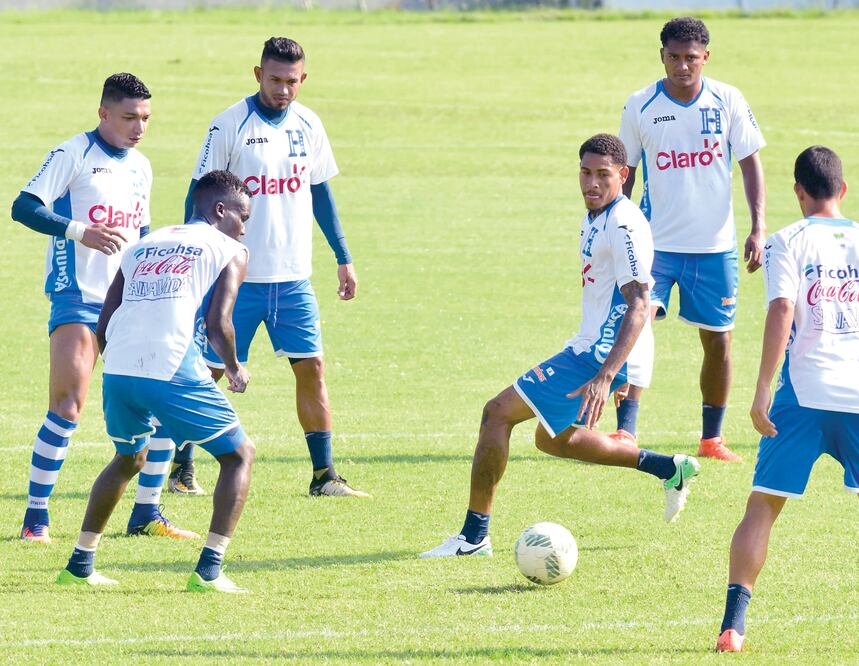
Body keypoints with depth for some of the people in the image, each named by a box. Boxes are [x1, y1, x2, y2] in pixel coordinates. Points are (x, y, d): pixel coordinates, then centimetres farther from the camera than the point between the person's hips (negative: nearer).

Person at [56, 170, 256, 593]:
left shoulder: (143, 247, 26)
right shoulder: (230, 252, 10)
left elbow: (103, 327, 21)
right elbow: (217, 324, -3)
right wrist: (234, 370, 15)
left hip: (118, 369, 6)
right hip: (172, 372, -6)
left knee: (129, 459, 31)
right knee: (239, 455, 11)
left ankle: (80, 565, 31)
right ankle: (209, 570, -2)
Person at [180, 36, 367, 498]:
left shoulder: (307, 125, 5)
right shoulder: (231, 125, -9)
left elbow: (320, 191, 16)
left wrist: (343, 258, 15)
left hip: (294, 277, 4)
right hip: (237, 277, -4)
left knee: (311, 367, -1)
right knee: (209, 370, 0)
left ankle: (324, 474, 4)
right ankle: (181, 469, 14)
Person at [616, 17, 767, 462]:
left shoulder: (727, 101, -4)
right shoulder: (640, 106, -3)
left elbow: (751, 164, 1)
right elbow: (625, 171, 7)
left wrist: (758, 228, -8)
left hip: (715, 245, 1)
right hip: (655, 242, -1)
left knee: (718, 338, 7)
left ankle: (711, 438, 22)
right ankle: (625, 433, -15)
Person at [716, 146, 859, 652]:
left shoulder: (789, 242, 1)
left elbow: (781, 312, -11)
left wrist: (764, 391, -11)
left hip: (804, 392, -2)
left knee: (763, 506, 3)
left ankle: (734, 623, -8)